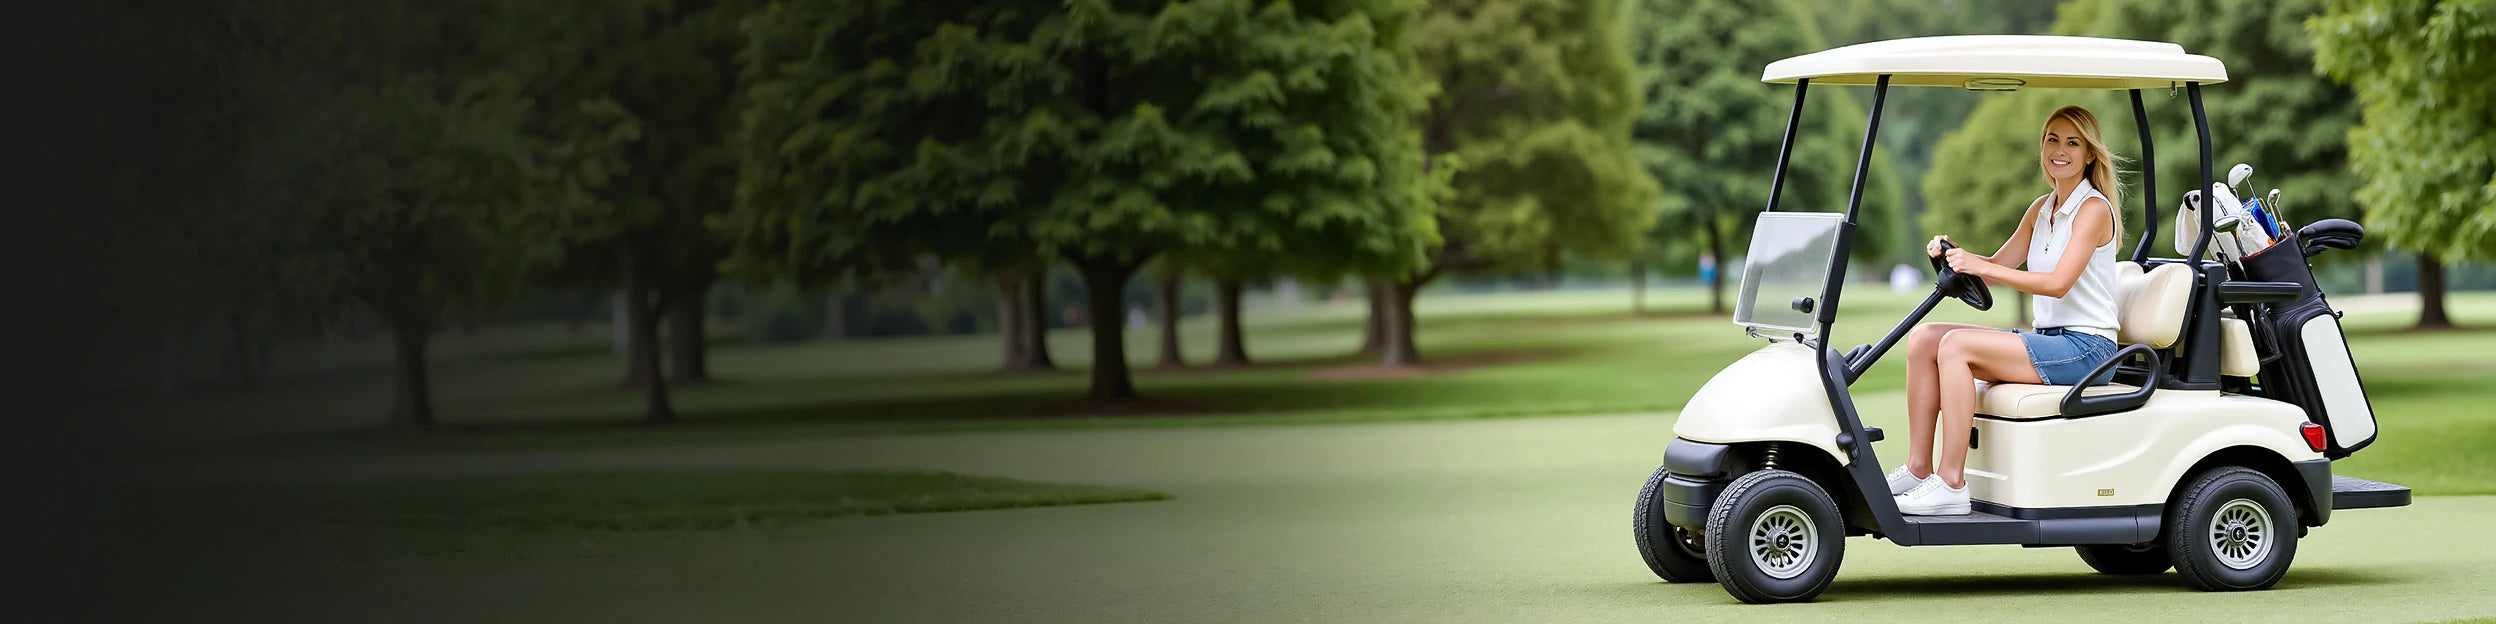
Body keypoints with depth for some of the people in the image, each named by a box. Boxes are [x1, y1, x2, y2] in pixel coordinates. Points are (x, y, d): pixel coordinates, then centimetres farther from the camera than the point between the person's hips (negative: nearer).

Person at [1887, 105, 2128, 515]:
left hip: (2086, 346, -8)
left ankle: (1951, 483, -27)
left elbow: (2058, 282, -21)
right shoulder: (2041, 210, 17)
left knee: (1957, 344, -25)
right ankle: (1918, 470, -11)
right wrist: (1953, 253, -4)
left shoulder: (2094, 209, -9)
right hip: (2047, 339, 8)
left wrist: (1979, 266, -25)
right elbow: (1996, 268, 17)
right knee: (1924, 337, -6)